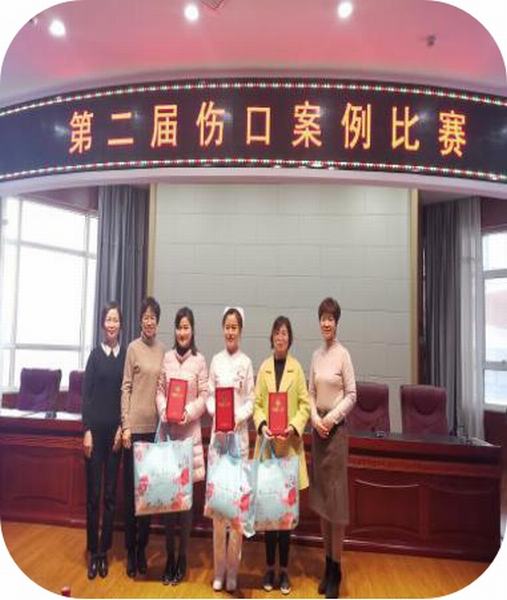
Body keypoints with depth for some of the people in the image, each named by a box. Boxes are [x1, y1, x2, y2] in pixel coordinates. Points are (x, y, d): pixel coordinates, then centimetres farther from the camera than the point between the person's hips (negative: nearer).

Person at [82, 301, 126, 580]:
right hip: (96, 427, -1)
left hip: (117, 429, 2)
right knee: (93, 493, 4)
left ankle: (104, 550, 21)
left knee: (110, 493, 9)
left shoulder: (125, 355, 3)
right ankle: (92, 551, 17)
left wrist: (123, 428, -4)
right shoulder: (95, 354, -1)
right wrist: (87, 430, -7)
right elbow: (86, 394, -2)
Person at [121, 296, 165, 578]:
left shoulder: (163, 350, 7)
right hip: (135, 425, -4)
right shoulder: (133, 348, -4)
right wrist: (125, 425, -8)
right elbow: (126, 388, -4)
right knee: (130, 487, 5)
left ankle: (143, 549, 25)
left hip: (155, 426, 4)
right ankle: (130, 550, 19)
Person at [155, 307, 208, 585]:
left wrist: (188, 414, -17)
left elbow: (204, 397, -3)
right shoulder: (166, 358, 6)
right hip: (167, 430, 3)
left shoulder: (199, 360, -2)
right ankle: (169, 555, 22)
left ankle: (182, 556, 18)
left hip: (190, 433, -2)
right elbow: (159, 391, 6)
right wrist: (165, 412, -11)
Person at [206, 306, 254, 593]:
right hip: (217, 434, 2)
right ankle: (219, 570, 18)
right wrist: (216, 414, -11)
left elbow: (251, 400, 1)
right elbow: (209, 396, 7)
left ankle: (233, 571, 14)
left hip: (239, 435, -2)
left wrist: (239, 418, -16)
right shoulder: (216, 360, 7)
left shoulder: (247, 362, 1)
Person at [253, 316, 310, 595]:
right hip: (267, 444, 2)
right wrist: (262, 425, -12)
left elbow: (305, 404, -1)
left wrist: (294, 427, -15)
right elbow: (256, 403, 4)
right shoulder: (264, 367, 5)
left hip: (290, 445, -1)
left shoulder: (297, 367, 0)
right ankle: (269, 568, 22)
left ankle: (284, 570, 19)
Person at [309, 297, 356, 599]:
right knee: (320, 497, 12)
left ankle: (336, 569, 15)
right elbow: (311, 394, 10)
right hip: (317, 428, 6)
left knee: (336, 497, 1)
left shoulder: (343, 354, -8)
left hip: (336, 429, -6)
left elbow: (352, 395, -8)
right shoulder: (316, 356, 9)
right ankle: (327, 565, 27)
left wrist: (332, 417, -15)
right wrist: (315, 419, -5)